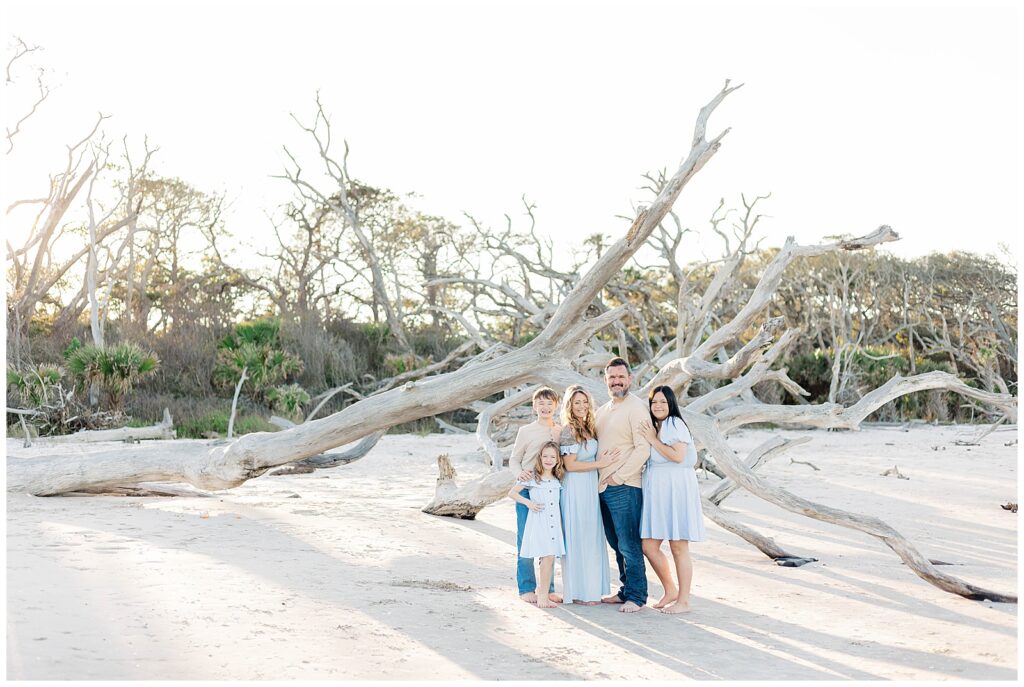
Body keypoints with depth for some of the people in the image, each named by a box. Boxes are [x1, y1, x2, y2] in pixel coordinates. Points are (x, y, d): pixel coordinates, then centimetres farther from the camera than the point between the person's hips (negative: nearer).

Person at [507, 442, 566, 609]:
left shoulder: (558, 480, 13)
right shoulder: (532, 477, 0)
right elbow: (512, 492, 1)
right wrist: (528, 503, -10)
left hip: (554, 523, 5)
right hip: (538, 522, -5)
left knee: (550, 558, 4)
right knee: (548, 557, -14)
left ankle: (543, 594, 12)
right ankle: (542, 595, -8)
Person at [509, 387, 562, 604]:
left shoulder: (561, 431, 9)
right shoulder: (526, 431, 1)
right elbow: (514, 460, 4)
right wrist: (521, 474, -14)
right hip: (527, 489, -3)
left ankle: (548, 588, 17)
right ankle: (526, 588, 9)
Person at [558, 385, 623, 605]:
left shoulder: (590, 428, 12)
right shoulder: (569, 430, -12)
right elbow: (570, 465, -15)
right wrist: (601, 463, -15)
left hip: (591, 487, 8)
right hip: (576, 489, -8)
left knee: (592, 538, 11)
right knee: (578, 538, -2)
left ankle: (591, 589, 19)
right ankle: (578, 592, 6)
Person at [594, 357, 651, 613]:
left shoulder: (636, 407, -8)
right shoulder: (602, 411, 18)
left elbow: (643, 448, -15)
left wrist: (618, 476, -15)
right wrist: (600, 479, 12)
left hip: (624, 487, -8)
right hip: (603, 487, 8)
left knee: (629, 544, -6)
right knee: (617, 544, 13)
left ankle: (636, 596, 1)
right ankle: (626, 591, 22)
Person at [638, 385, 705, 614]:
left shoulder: (676, 424, -6)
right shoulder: (651, 427, 18)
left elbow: (678, 456, -17)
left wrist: (653, 440, -10)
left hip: (676, 490, -8)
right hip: (654, 491, 8)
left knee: (678, 547, -2)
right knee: (648, 546, 4)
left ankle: (683, 601, 5)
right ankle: (670, 590, 22)